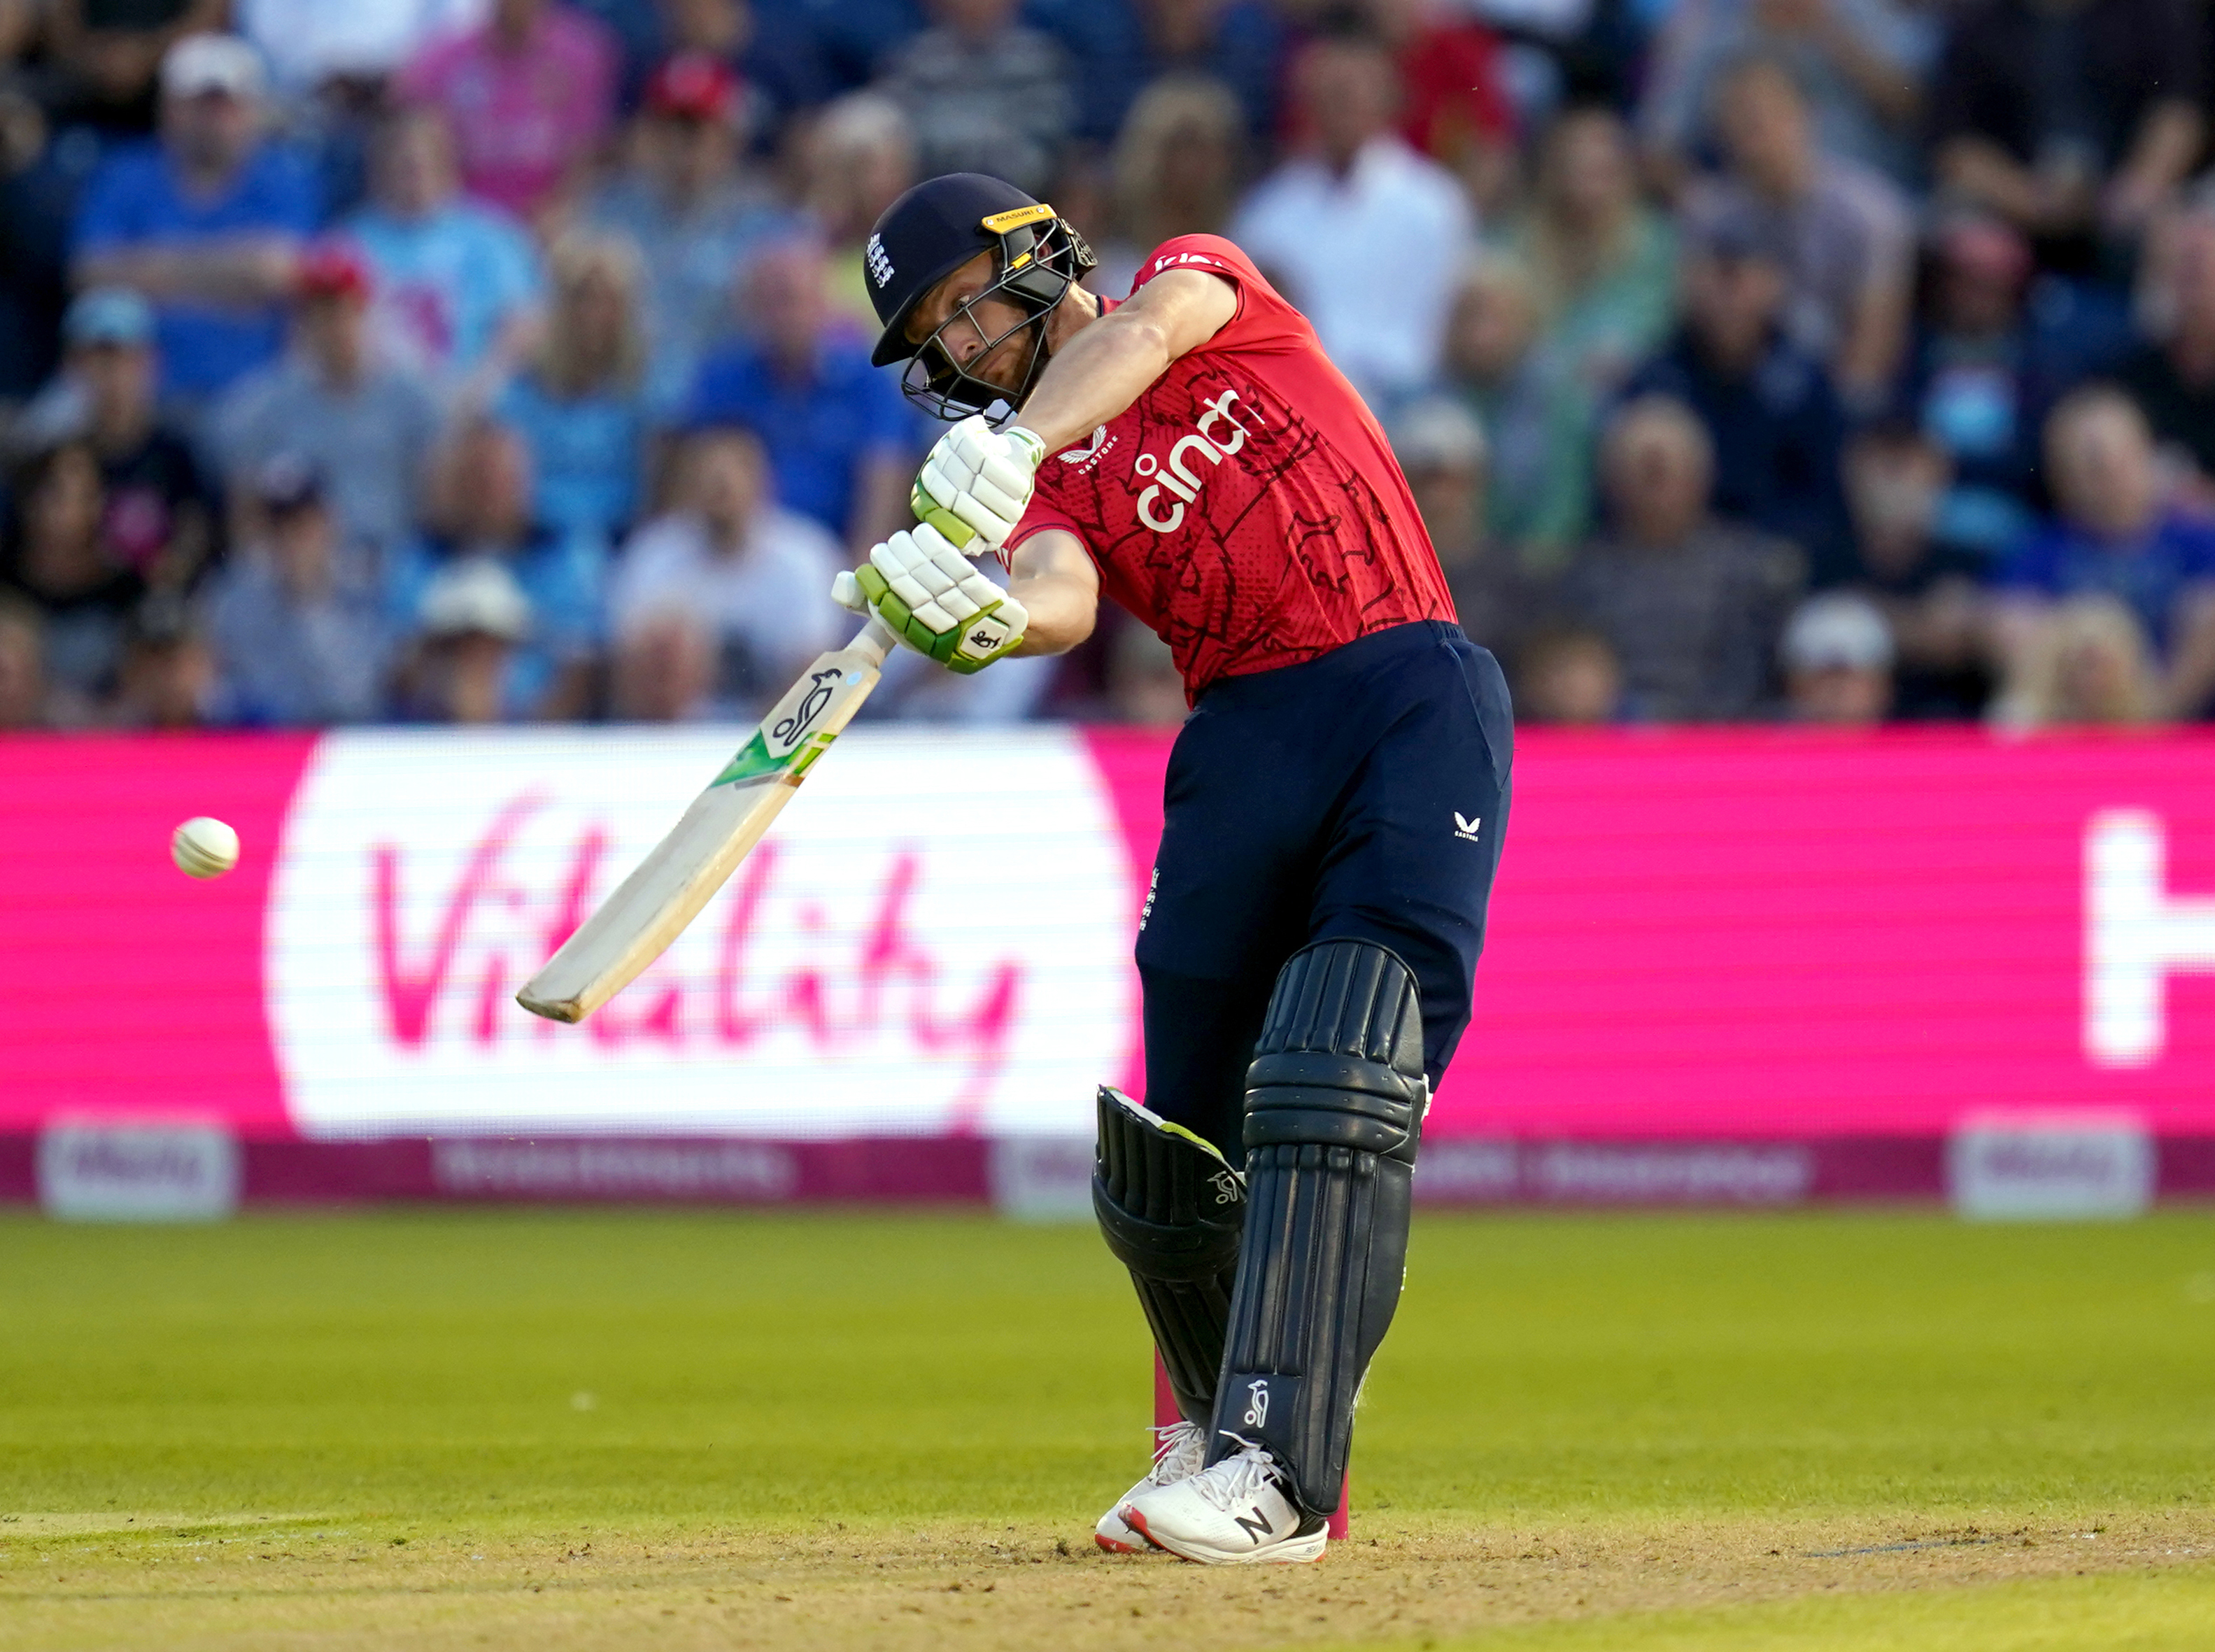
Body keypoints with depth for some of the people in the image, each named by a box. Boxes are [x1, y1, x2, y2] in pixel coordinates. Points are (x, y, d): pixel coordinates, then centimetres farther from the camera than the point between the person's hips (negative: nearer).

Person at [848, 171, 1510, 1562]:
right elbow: (1063, 601, -8)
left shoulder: (1206, 280, 12)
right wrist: (981, 618, -32)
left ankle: (1280, 1471, -25)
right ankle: (1220, 1432, 27)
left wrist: (1015, 445, -30)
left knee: (1336, 1085, -18)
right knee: (1178, 1145, 2)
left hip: (1417, 696, -4)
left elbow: (1147, 329, -13)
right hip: (1242, 743, 4)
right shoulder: (1050, 487, 15)